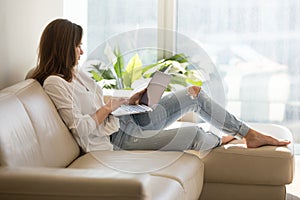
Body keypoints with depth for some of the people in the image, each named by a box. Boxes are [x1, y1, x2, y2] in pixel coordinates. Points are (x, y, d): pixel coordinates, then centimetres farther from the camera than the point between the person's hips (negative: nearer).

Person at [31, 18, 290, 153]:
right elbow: (80, 127, -24)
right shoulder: (54, 83, -17)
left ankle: (250, 134, 12)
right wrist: (108, 108, -13)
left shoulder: (76, 74, 11)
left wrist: (129, 101, 5)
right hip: (121, 136, -10)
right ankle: (219, 141, 26)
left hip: (129, 119, 10)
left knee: (195, 92, 3)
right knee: (195, 133, -14)